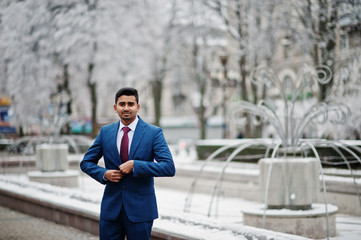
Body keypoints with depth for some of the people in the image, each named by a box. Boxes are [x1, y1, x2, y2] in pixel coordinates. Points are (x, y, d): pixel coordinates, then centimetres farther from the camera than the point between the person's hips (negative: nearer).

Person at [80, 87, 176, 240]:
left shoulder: (154, 133, -5)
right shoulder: (105, 132, 6)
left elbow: (169, 168, -14)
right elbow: (86, 162, 14)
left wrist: (134, 165, -21)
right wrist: (104, 174, -7)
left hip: (139, 209, -3)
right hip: (110, 208, 3)